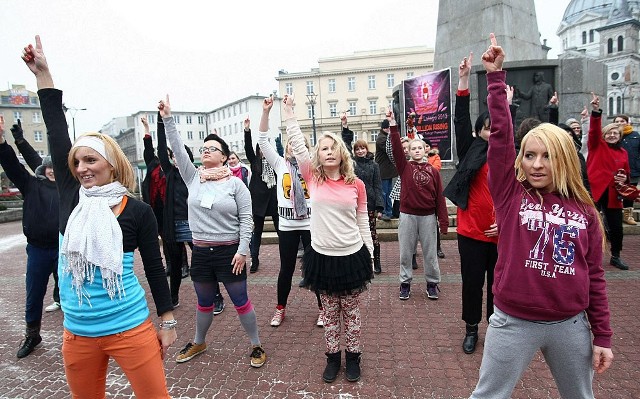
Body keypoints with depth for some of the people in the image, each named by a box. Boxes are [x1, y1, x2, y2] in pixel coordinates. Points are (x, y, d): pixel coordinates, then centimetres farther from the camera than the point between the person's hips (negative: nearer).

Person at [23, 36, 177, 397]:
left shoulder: (138, 211, -8)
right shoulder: (72, 197, 1)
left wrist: (168, 323, 0)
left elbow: (155, 268, -3)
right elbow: (57, 133, 1)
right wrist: (43, 73, 3)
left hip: (130, 329, -4)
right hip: (78, 333, 5)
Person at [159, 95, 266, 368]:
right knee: (204, 303, 20)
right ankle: (198, 343, 42)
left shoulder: (235, 184, -7)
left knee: (240, 301, 5)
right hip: (201, 251, 4)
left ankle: (256, 345, 23)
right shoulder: (193, 177, 3)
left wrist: (242, 250, -13)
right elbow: (178, 149, -4)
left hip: (230, 251, -3)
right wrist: (168, 119, -10)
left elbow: (246, 219, -8)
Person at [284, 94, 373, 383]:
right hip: (322, 256, 0)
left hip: (352, 256, 0)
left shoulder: (356, 184, -3)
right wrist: (288, 111, -5)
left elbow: (362, 222, 4)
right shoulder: (313, 179, -3)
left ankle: (353, 357, 33)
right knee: (330, 312, 15)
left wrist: (370, 253, 6)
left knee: (351, 311, 15)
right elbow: (297, 144, -7)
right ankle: (333, 357, 33)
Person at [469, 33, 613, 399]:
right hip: (514, 323, -3)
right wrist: (496, 76, -16)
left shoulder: (584, 211, -1)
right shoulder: (512, 196, -8)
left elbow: (595, 277, 4)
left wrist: (603, 336, 5)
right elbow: (500, 134, -16)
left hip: (570, 326, 3)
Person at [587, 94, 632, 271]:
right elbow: (594, 130, -15)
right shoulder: (597, 146, 2)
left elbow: (627, 173, 23)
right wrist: (596, 111, -28)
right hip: (595, 190, -5)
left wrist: (624, 179, -1)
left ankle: (615, 257, 28)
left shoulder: (623, 153, 14)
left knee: (616, 227, 10)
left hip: (613, 194, 5)